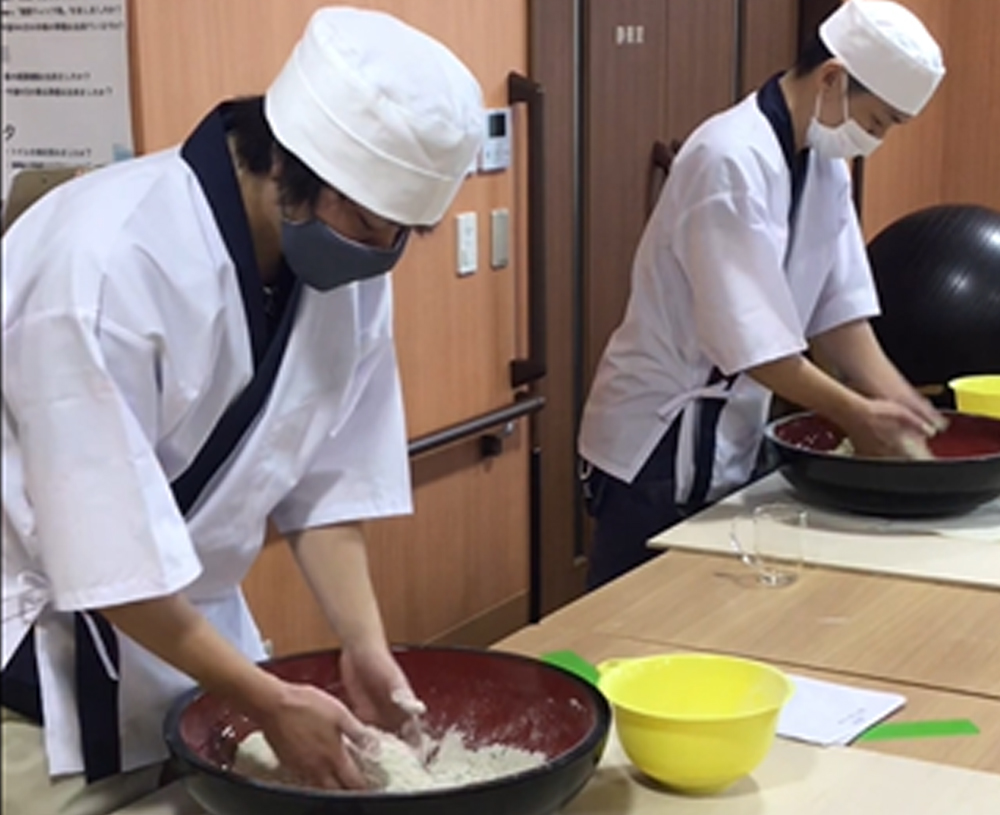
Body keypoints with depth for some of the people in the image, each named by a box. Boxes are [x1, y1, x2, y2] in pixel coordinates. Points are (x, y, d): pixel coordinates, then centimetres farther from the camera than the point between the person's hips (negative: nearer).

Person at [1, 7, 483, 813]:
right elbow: (104, 552, -26)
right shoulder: (108, 260, -29)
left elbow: (325, 481, 0)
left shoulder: (347, 263, -8)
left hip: (191, 625, 6)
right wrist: (268, 700, -20)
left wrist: (366, 648, -9)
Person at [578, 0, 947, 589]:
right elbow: (752, 341, -26)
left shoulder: (825, 166, 5)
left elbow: (838, 312, 5)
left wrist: (901, 406, -6)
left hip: (734, 439, 9)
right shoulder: (734, 161, -23)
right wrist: (857, 416, -20)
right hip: (662, 443, -9)